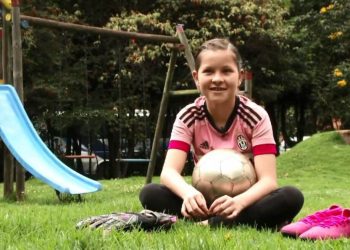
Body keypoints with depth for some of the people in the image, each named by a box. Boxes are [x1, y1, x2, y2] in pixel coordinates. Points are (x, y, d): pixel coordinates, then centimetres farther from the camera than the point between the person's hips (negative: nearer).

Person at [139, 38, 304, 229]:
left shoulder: (256, 117, -12)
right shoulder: (188, 117, -8)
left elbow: (268, 180, -21)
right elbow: (169, 171, -20)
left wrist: (238, 201, -43)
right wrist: (189, 193, -44)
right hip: (206, 202, 1)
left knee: (291, 197, -31)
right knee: (150, 194, -25)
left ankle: (208, 225, -32)